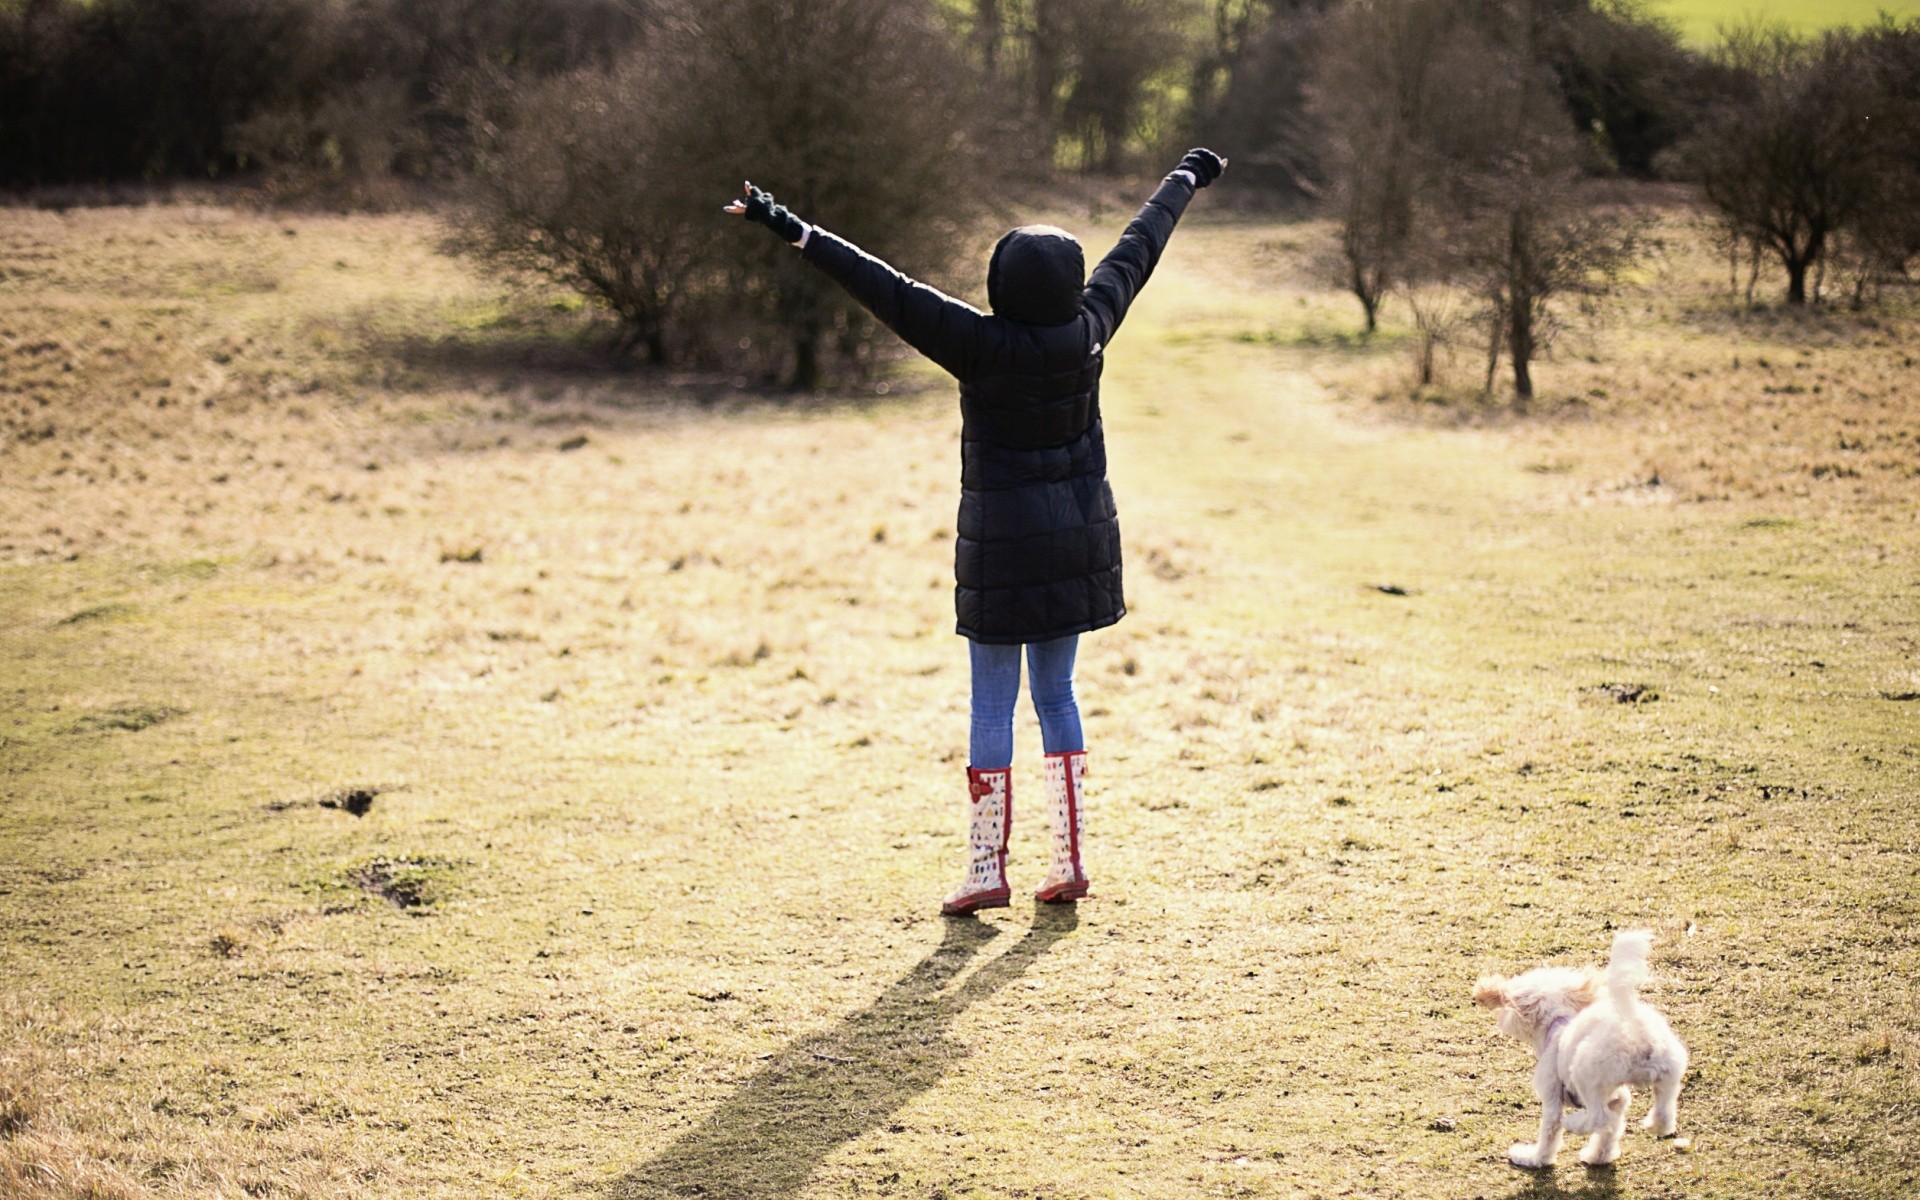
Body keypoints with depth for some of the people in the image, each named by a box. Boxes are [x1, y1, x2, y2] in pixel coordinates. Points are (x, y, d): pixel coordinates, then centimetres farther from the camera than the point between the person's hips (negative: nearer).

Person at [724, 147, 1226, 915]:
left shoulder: (985, 346, -18)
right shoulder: (1087, 330, -4)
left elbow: (889, 292, -24)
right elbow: (1137, 249, 10)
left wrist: (795, 233, -25)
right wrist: (1187, 178, 25)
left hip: (1002, 545, -5)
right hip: (1078, 536, 5)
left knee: (993, 704, 1)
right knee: (1056, 693, 13)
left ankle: (986, 871, 4)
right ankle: (1069, 862, 13)